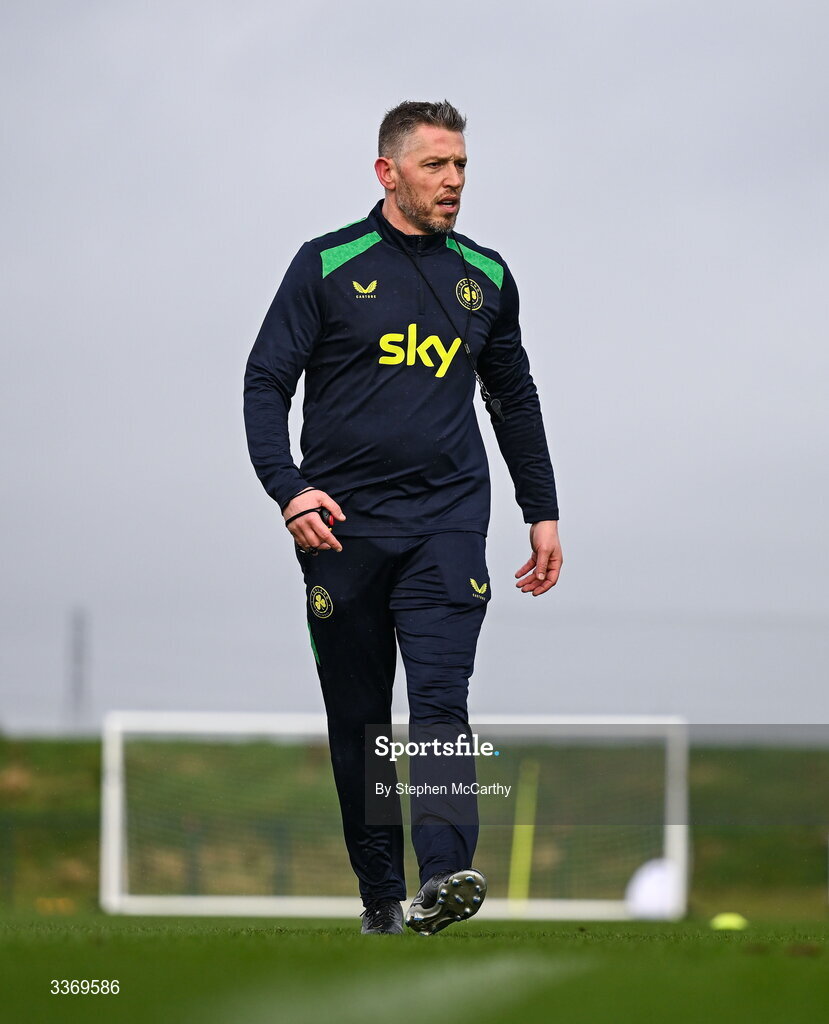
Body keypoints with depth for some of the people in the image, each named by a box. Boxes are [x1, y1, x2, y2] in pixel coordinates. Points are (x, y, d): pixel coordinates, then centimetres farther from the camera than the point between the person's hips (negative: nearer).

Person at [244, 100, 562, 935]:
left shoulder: (484, 276, 12)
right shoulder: (328, 266, 2)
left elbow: (515, 398, 23)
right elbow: (265, 384, 0)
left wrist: (542, 512, 19)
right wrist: (290, 488, -15)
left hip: (446, 523, 1)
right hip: (342, 523, -1)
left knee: (440, 699, -16)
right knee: (358, 721, 4)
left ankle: (444, 874, -28)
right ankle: (380, 892, 13)